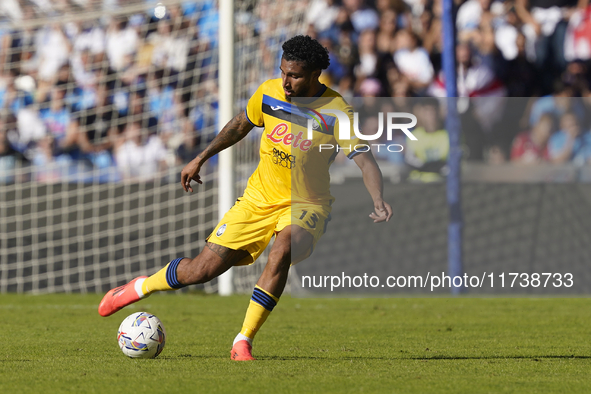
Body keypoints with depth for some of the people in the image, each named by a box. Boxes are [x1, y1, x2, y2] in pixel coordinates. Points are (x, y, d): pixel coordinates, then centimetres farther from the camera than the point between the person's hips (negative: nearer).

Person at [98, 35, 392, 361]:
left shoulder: (336, 113, -19)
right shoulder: (269, 93, -7)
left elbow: (366, 162, -25)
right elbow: (241, 125, 13)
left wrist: (378, 201, -43)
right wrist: (201, 159, 17)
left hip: (306, 204, -3)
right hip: (259, 197, 3)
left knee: (282, 251, -36)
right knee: (201, 270, -1)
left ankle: (243, 343, -25)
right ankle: (139, 288, 29)